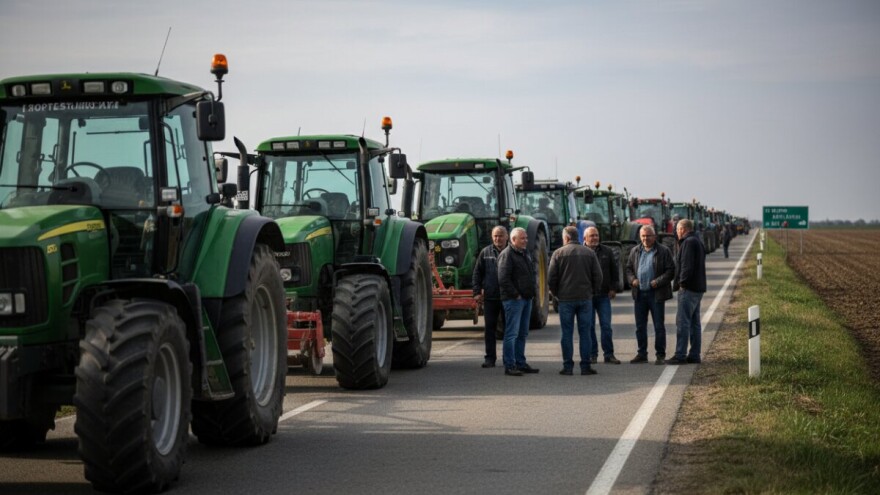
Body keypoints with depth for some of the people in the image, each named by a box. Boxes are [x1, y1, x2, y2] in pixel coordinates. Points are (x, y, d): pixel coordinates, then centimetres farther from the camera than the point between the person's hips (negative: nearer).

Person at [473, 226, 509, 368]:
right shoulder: (485, 253, 5)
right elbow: (477, 273, 7)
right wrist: (477, 292, -1)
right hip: (490, 297, 1)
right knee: (490, 327, 4)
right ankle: (490, 357, 10)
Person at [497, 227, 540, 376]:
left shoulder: (526, 254, 16)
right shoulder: (506, 255, -12)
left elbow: (532, 274, 27)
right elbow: (503, 279, -19)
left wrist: (534, 290, 12)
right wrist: (515, 295, -17)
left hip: (526, 298, 9)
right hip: (513, 300, -9)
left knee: (522, 333, 14)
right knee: (512, 333, -8)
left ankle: (521, 363, 21)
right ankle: (509, 366, -7)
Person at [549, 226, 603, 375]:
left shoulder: (558, 253, -2)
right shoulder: (589, 253, 4)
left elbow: (551, 278, -4)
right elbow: (598, 276, 2)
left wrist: (557, 293, 10)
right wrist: (592, 292, 14)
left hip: (566, 299, -1)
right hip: (585, 298, 1)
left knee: (567, 333, 3)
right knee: (585, 333, 5)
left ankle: (567, 366, 3)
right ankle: (585, 366, 4)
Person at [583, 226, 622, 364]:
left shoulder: (607, 252, 9)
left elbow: (614, 270, 13)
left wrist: (614, 288, 5)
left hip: (603, 295, 2)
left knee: (606, 326, 2)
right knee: (589, 326, 3)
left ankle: (609, 354, 7)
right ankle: (592, 354, 11)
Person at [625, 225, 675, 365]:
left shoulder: (663, 251, -2)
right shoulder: (635, 251, 12)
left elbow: (670, 271, -4)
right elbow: (629, 268, 18)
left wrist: (658, 281, -16)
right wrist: (632, 279, -2)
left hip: (656, 294, -4)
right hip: (639, 294, 5)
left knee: (659, 326, 0)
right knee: (640, 326, 8)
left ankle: (660, 355, 5)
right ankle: (642, 354, 17)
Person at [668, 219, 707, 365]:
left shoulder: (689, 242, -13)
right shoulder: (697, 241, 20)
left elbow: (687, 265, -21)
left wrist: (682, 282, -16)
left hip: (688, 288, -11)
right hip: (698, 288, 11)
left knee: (682, 322, -9)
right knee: (694, 323, 11)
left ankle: (680, 355, -11)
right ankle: (694, 355, 13)